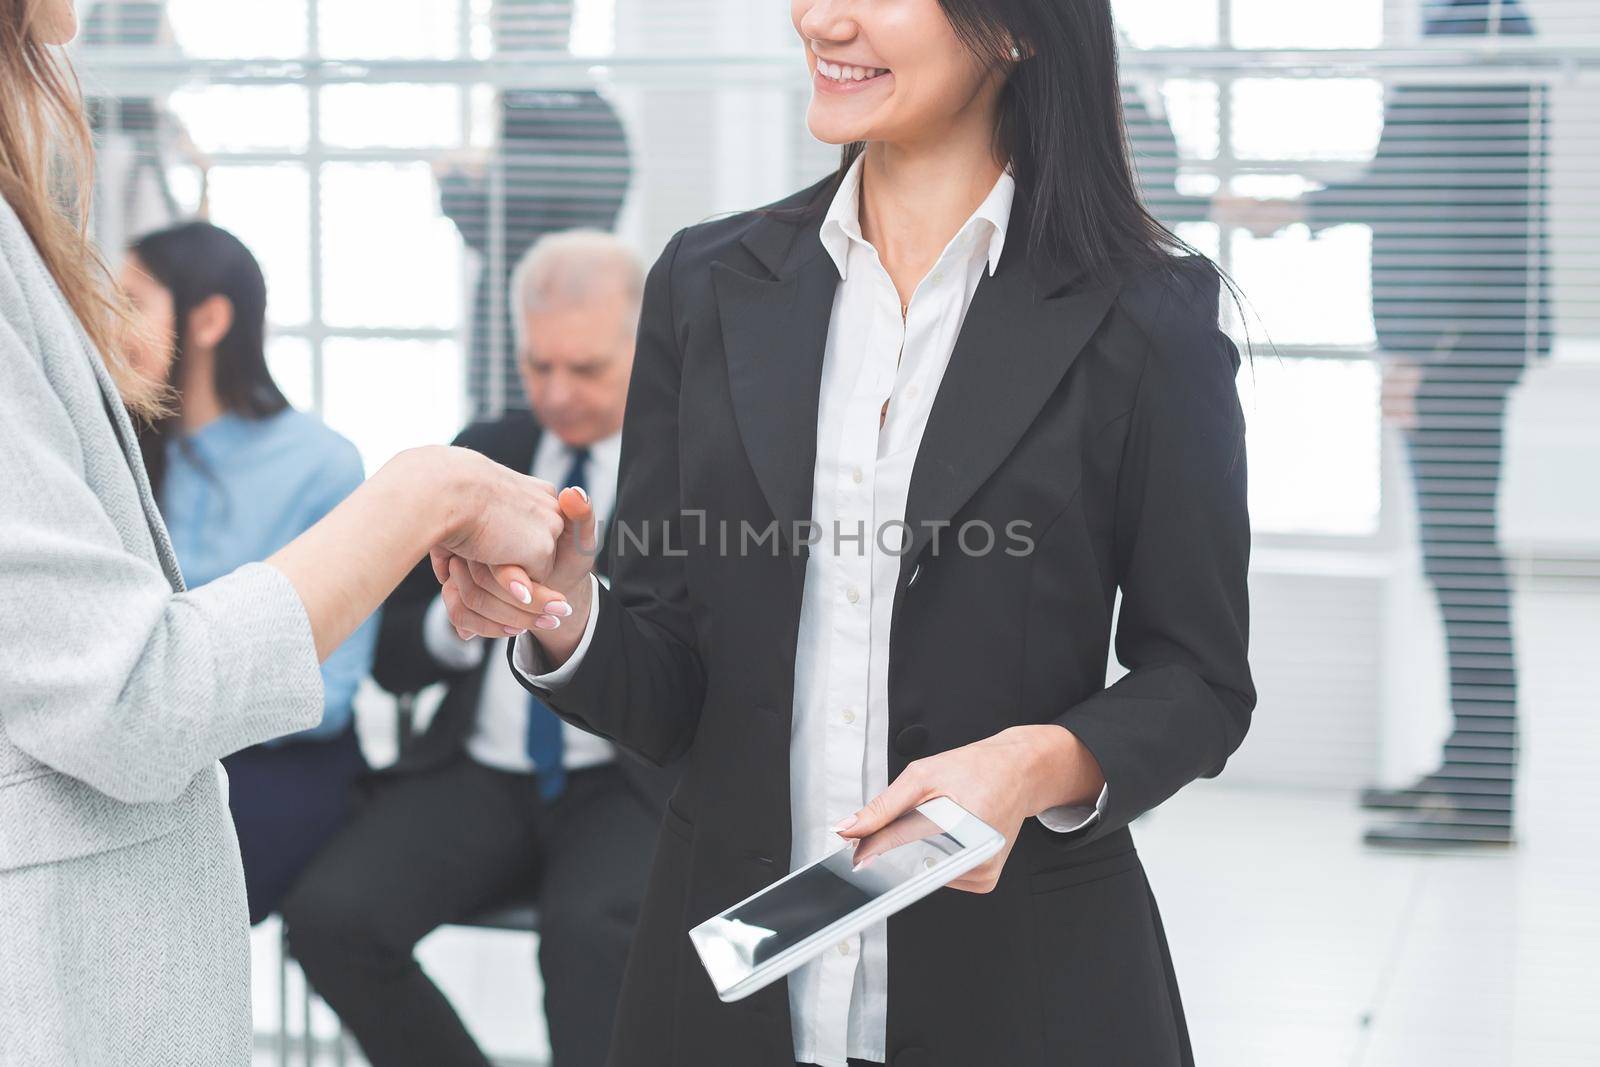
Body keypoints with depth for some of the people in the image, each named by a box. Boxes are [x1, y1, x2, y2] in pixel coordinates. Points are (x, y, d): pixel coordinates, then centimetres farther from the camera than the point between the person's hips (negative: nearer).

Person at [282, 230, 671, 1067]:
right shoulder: (481, 457, 15)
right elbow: (392, 658, 14)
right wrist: (460, 619, -8)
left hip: (627, 784, -4)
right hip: (480, 775, 4)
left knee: (589, 929, -36)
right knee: (327, 918, -21)